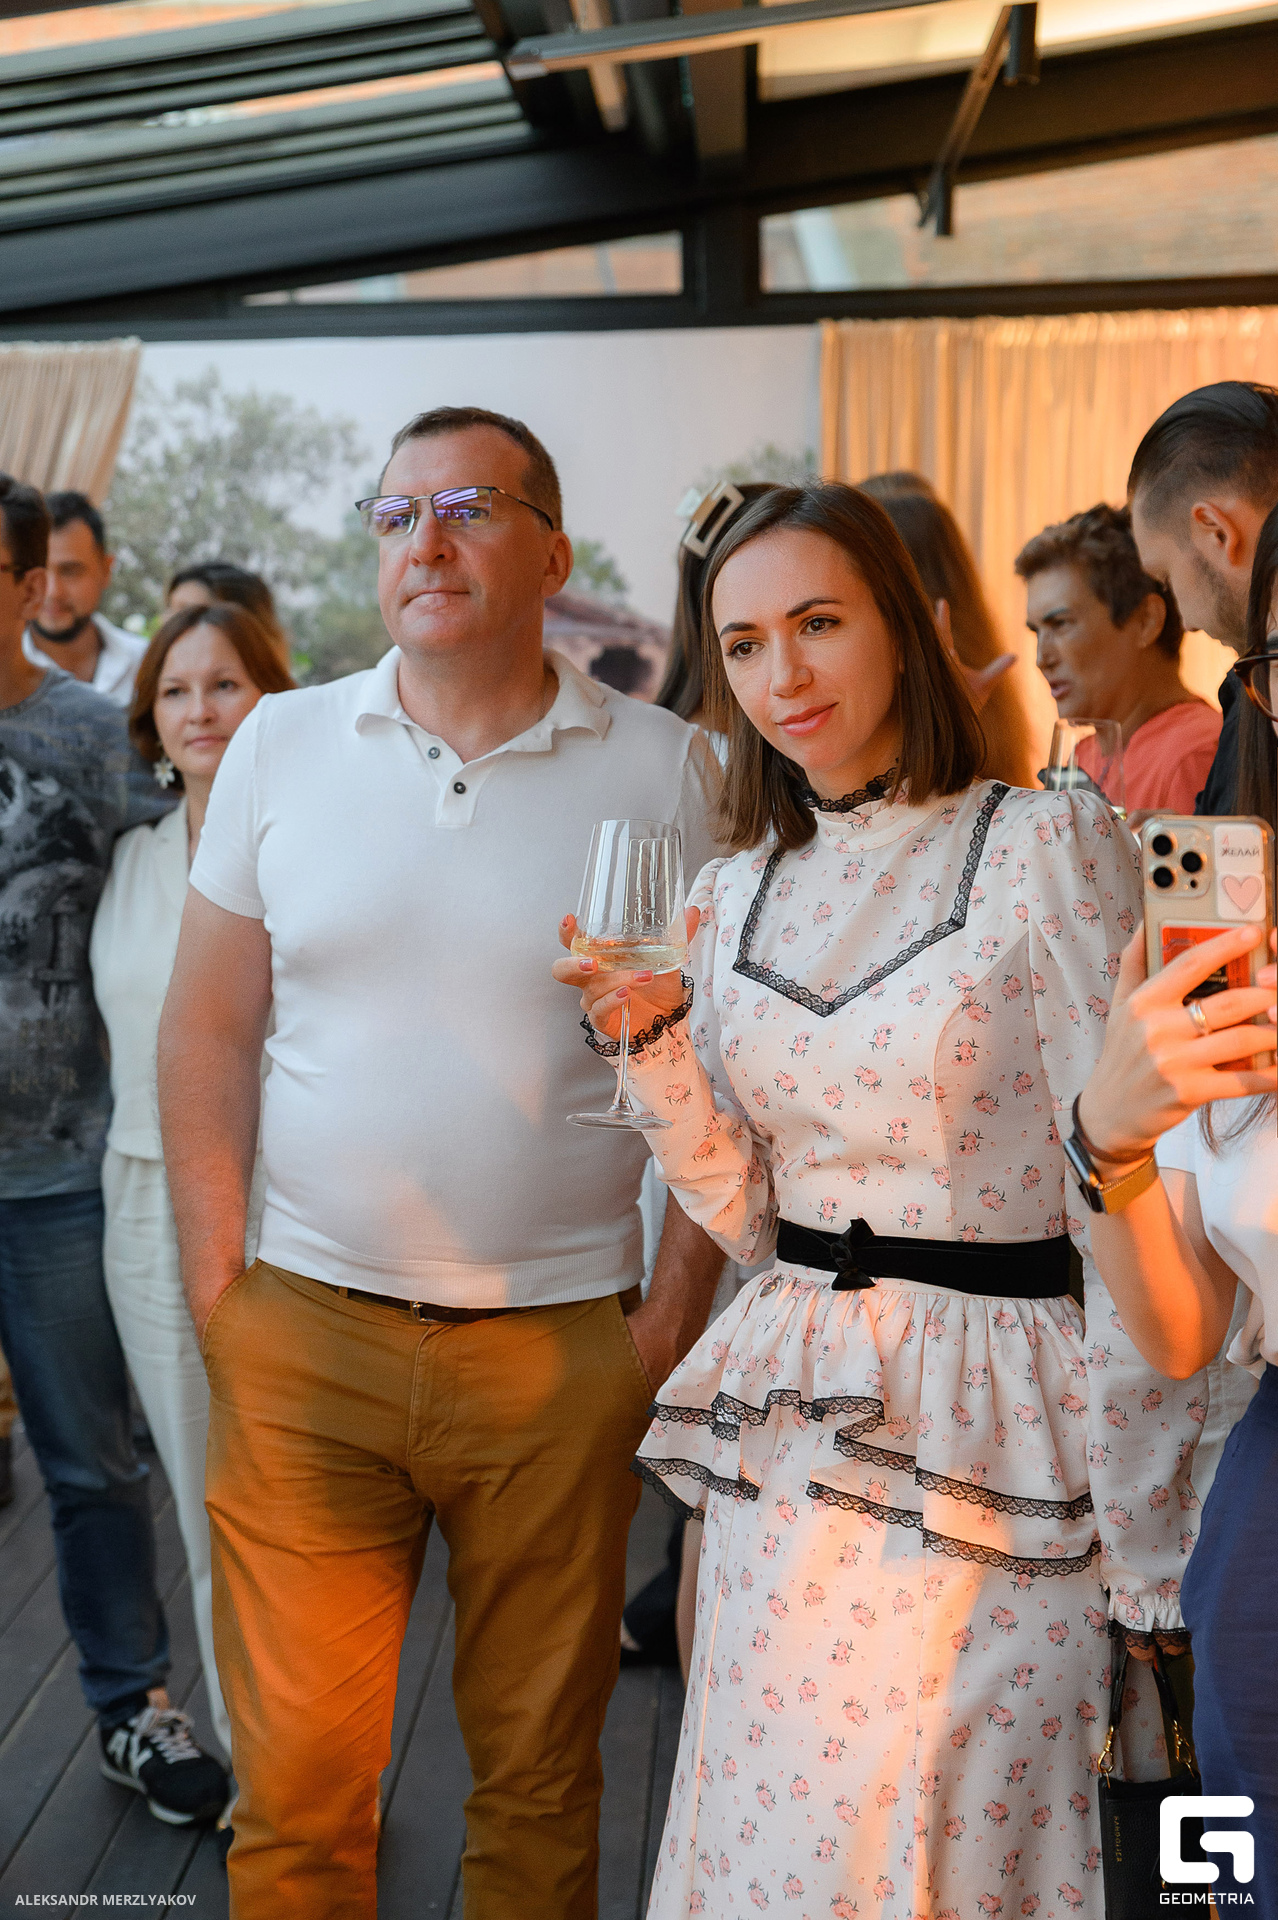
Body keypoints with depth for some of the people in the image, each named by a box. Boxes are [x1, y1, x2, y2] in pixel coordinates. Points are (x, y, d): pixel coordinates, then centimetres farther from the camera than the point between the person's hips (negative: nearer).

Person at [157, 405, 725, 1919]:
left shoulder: (666, 769, -1)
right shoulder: (282, 742, 4)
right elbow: (207, 1031, 7)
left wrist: (679, 1311, -3)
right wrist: (215, 1290, 2)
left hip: (562, 1343, -1)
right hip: (305, 1335, 1)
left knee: (538, 1771, 13)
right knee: (293, 1785, 7)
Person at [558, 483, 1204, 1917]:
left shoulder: (1046, 848, -9)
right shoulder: (734, 893, 8)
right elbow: (742, 1215, 10)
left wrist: (1145, 1551, -11)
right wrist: (655, 1041, -6)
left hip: (983, 1439, -5)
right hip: (784, 1423, 5)